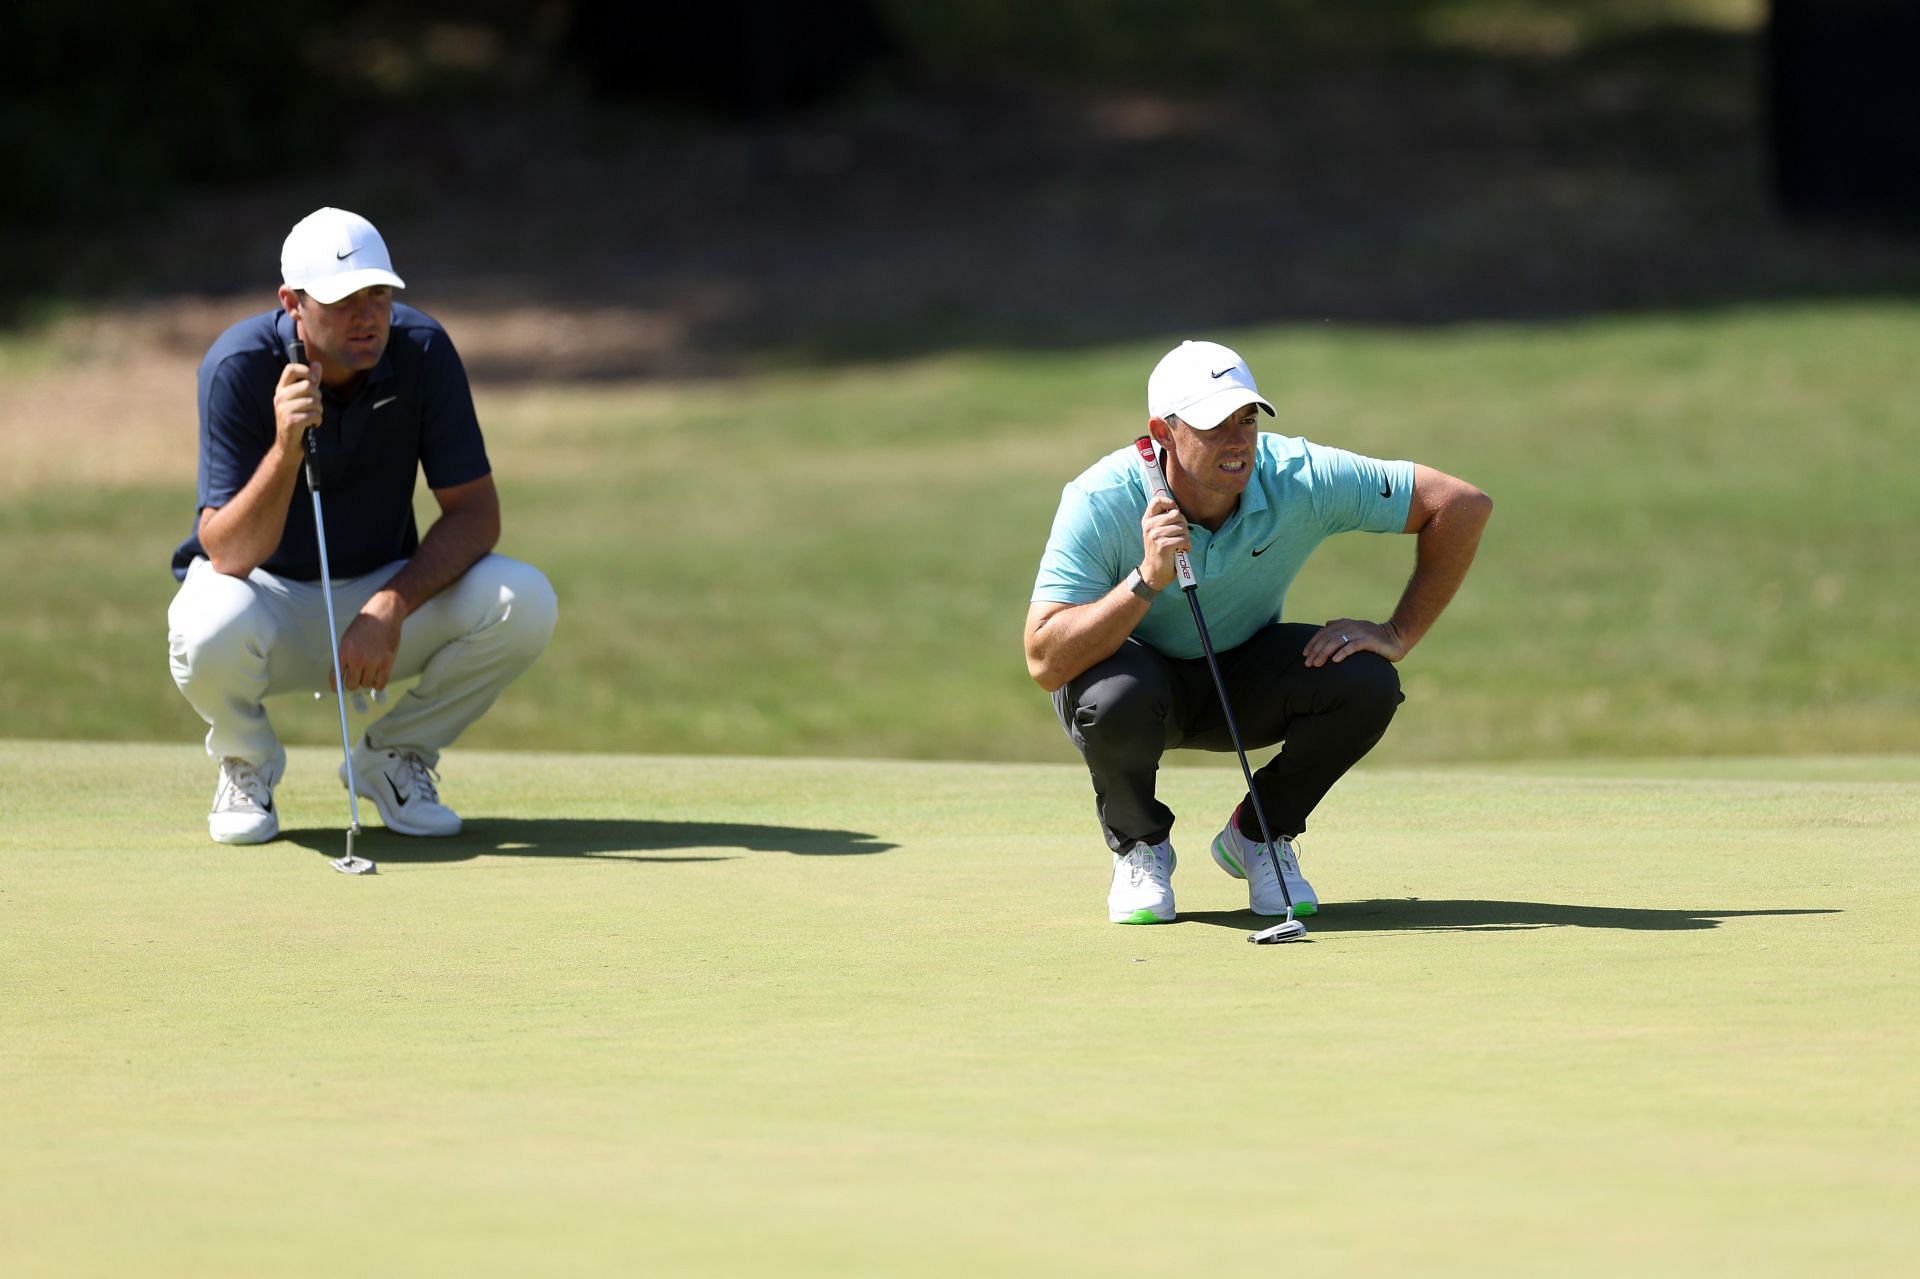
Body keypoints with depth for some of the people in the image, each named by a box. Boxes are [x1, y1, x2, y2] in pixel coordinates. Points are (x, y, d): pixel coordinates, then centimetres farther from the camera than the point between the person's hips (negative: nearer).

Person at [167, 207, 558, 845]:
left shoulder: (423, 351, -15)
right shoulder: (239, 366, -23)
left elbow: (475, 512, -12)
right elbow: (228, 555, -28)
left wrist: (391, 607, -27)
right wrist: (285, 449, -45)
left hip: (380, 600, 3)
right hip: (269, 594, -3)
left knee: (525, 603, -24)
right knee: (211, 631, -39)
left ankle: (394, 756, 3)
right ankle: (247, 764, -1)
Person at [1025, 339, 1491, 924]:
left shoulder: (1301, 478, -24)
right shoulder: (1101, 503, -29)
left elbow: (1463, 504, -16)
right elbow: (1045, 665, -36)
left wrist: (1398, 634, -18)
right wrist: (1147, 580, -46)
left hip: (1244, 686, 3)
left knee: (1366, 682, -25)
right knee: (1116, 697, -38)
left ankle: (1261, 835, 3)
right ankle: (1138, 845, -4)